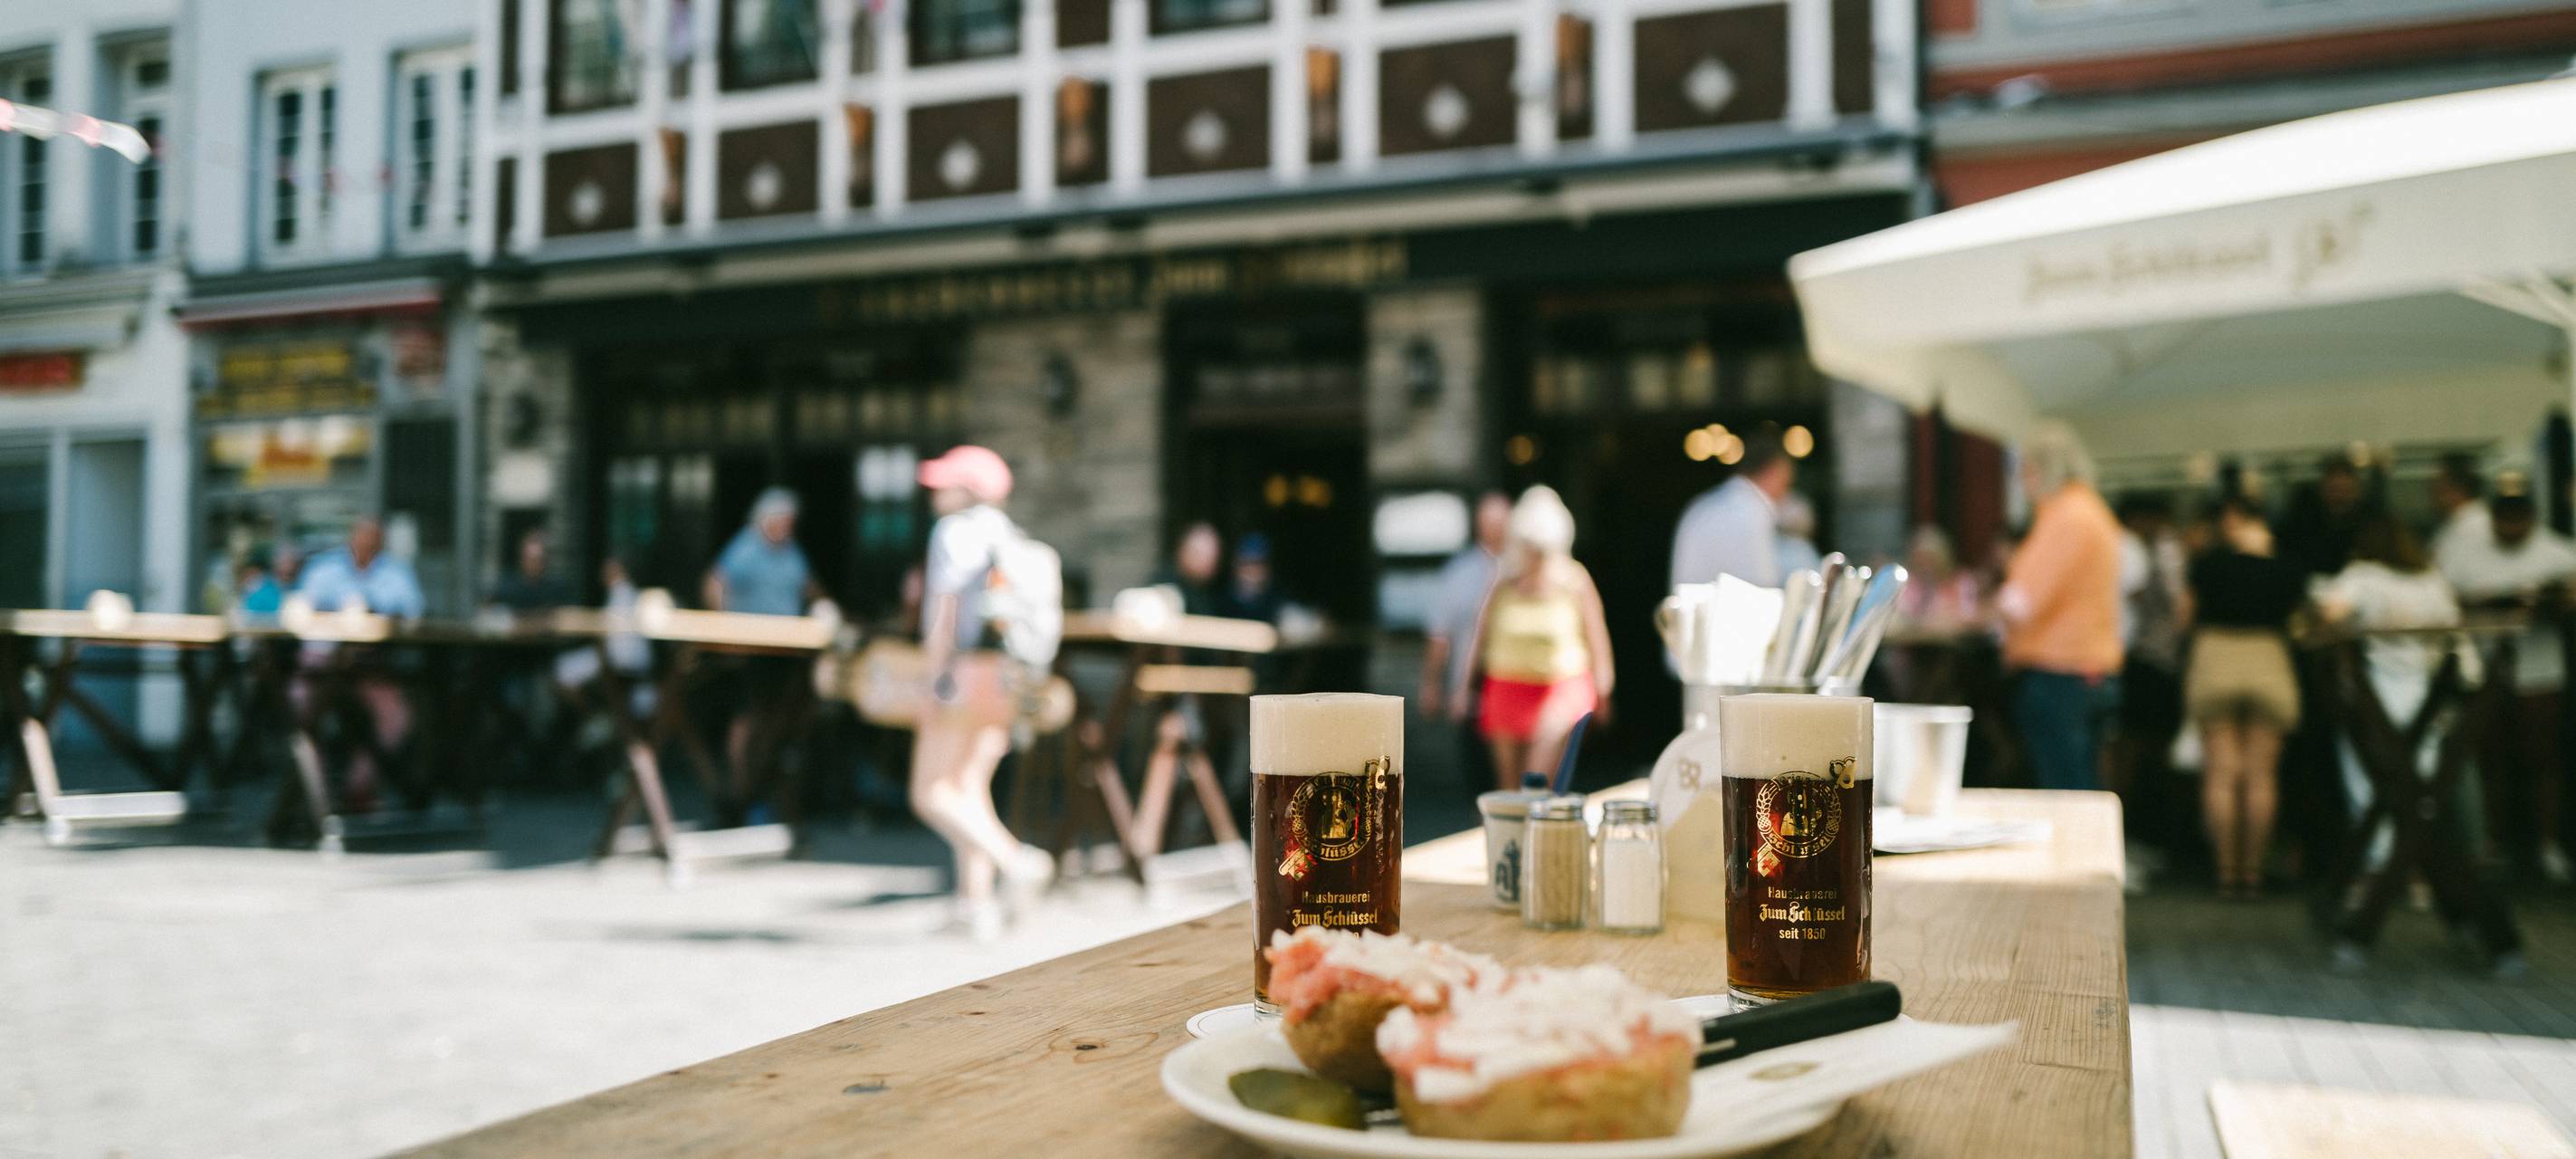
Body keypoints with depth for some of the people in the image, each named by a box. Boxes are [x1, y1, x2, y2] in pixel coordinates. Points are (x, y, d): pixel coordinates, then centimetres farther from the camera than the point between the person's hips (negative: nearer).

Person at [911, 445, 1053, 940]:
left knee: (931, 793, -2)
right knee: (970, 788, 14)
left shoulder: (953, 531, -8)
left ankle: (1014, 859, -18)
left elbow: (945, 607, -15)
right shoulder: (1010, 535, 14)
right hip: (1006, 676, 8)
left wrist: (935, 678, -14)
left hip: (964, 672, -8)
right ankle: (977, 900, 9)